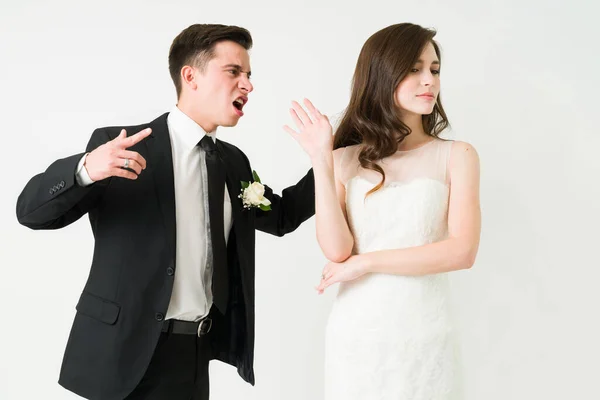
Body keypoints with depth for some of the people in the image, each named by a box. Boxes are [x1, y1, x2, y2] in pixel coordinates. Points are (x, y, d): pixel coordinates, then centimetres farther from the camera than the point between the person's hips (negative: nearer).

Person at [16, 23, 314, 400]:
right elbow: (32, 211, -11)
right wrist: (86, 168, -32)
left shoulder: (234, 161, 8)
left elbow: (281, 217, 16)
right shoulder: (119, 147, -10)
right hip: (129, 352, -5)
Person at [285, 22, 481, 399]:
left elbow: (462, 251, -12)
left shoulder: (456, 156, -2)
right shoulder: (346, 159, 1)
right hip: (357, 336, 1)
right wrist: (321, 162, -14)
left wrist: (366, 262, -10)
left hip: (427, 336, 0)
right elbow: (337, 251, -9)